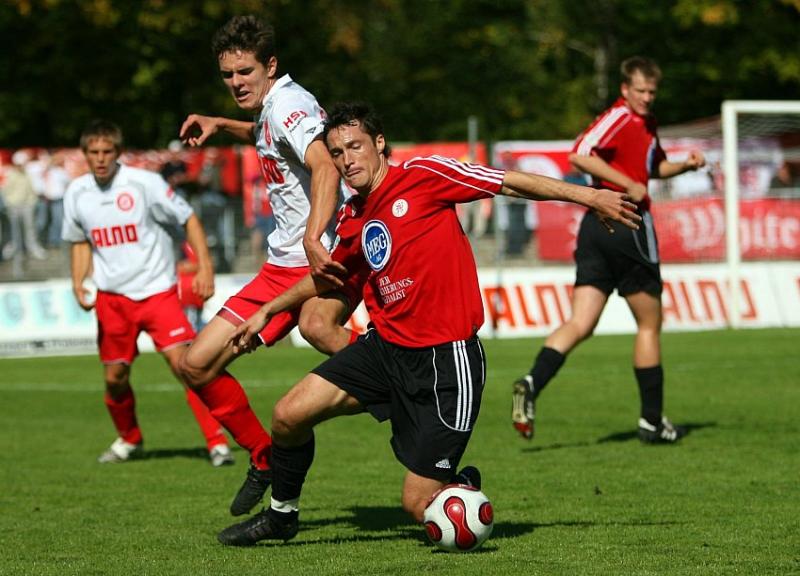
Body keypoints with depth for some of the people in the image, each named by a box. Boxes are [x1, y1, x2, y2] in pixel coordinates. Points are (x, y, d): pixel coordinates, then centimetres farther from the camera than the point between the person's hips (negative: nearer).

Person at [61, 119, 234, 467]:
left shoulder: (144, 183, -10)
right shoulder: (76, 193, 3)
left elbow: (188, 219, -3)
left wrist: (205, 266, -10)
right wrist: (79, 285, 2)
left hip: (156, 291, -4)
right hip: (111, 297, 4)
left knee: (184, 364, -17)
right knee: (114, 378, 7)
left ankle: (217, 441, -11)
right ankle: (129, 440, 33)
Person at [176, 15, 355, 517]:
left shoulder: (287, 102, -12)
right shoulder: (270, 110, 17)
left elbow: (325, 167, -32)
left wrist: (314, 239, -44)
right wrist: (221, 125, 36)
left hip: (329, 256, -10)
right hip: (283, 266, 10)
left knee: (317, 326, -43)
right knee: (198, 365, 6)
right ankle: (265, 459, 22)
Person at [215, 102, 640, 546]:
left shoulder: (422, 176, -10)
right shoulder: (351, 220, 9)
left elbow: (511, 183, -7)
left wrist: (588, 196, -9)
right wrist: (269, 311, 35)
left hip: (446, 359, -6)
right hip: (385, 347, 6)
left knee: (420, 505, -10)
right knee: (289, 415, -6)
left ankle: (464, 488, 26)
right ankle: (280, 516, 20)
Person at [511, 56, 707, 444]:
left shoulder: (646, 123, 20)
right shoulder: (618, 118, -9)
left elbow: (653, 168, 36)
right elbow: (580, 157, -24)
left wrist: (684, 165, 17)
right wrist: (628, 185, -24)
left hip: (596, 225, 8)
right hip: (628, 226, -8)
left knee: (581, 324, -3)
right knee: (649, 324, 5)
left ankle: (533, 383, -23)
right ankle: (651, 420, 12)